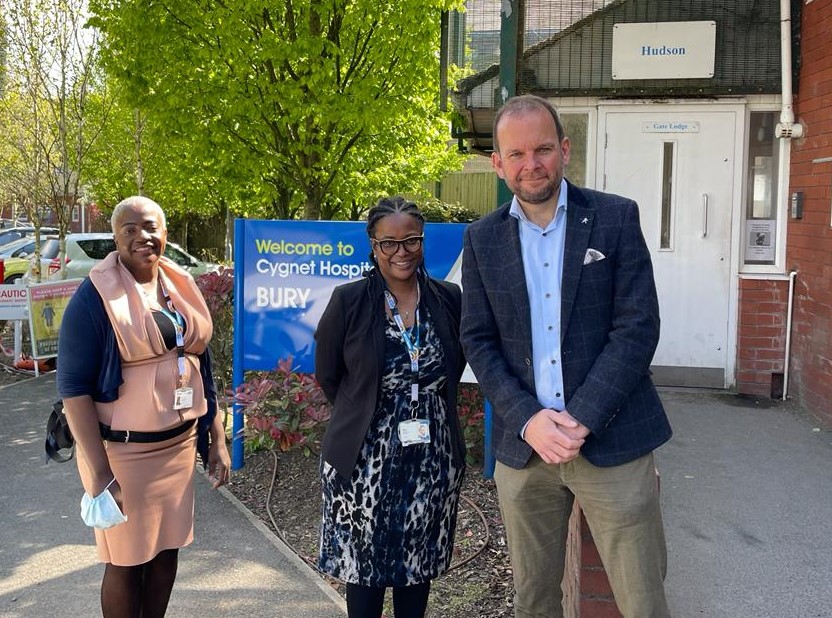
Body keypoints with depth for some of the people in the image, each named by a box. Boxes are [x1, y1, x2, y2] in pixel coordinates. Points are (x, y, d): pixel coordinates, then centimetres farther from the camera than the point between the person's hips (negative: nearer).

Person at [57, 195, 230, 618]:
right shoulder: (96, 296, -13)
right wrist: (99, 473, -20)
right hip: (123, 451, -5)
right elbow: (74, 387, -15)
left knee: (167, 548, 16)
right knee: (126, 560, 8)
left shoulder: (180, 288, 5)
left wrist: (217, 440, 10)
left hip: (180, 443, 5)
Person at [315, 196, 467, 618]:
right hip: (366, 457, -2)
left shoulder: (448, 298, -2)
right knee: (364, 563, 9)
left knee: (419, 564, 15)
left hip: (433, 455, 2)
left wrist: (427, 406, 8)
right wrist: (363, 414, 7)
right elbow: (327, 374, 1)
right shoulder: (348, 300, -9)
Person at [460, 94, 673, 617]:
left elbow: (638, 325, -7)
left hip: (612, 441, -2)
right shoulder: (482, 239, 6)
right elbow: (478, 340, 4)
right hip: (523, 446, 3)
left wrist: (581, 419, -15)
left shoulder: (616, 217, -1)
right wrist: (528, 419, -11)